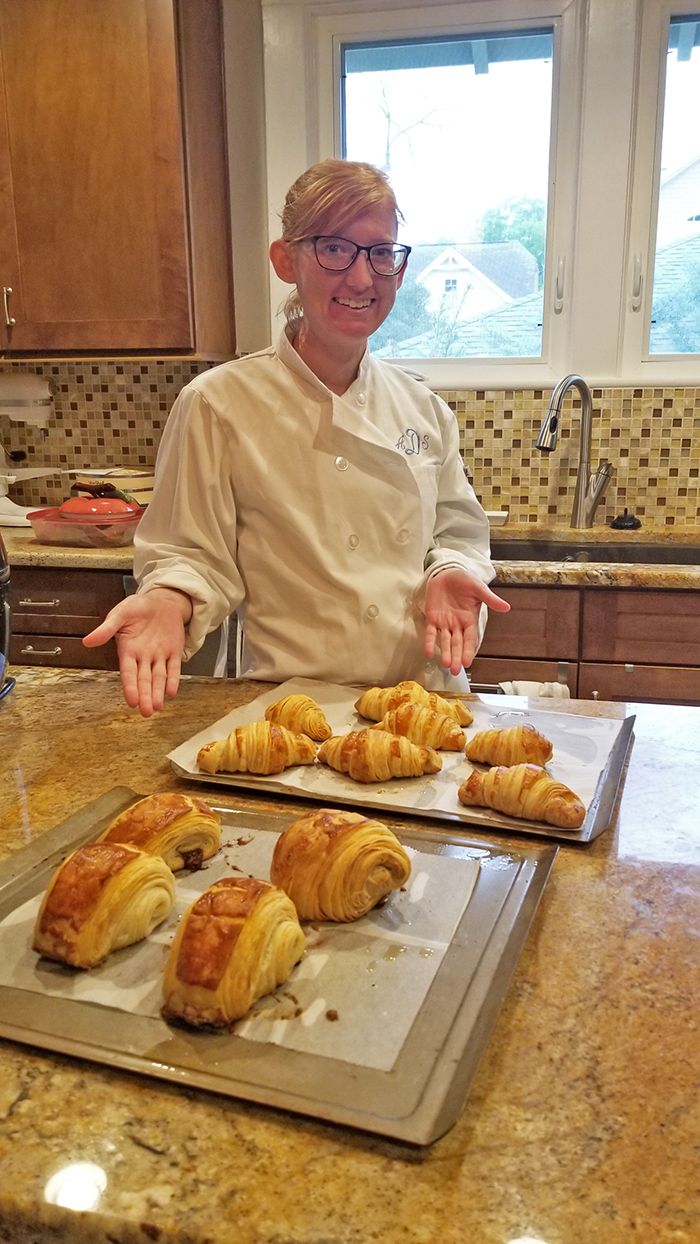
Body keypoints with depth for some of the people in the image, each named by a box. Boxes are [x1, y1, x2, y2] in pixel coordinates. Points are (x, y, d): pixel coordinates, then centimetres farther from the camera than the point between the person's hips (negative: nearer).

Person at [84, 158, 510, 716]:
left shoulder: (422, 408, 5)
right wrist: (168, 600, -24)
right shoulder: (220, 404, -8)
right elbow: (194, 553, -3)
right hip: (291, 706, -3)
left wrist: (449, 574, -7)